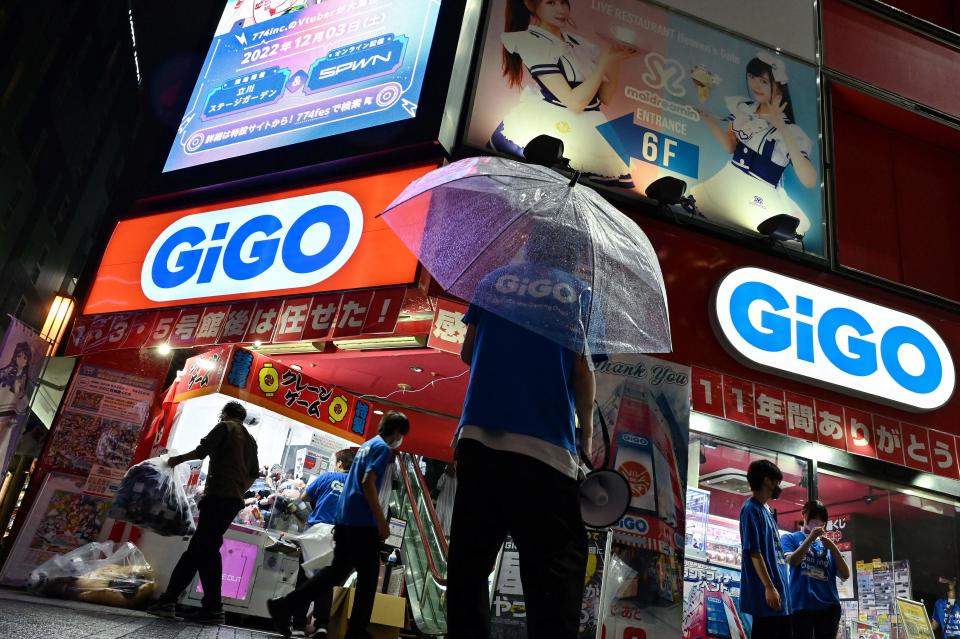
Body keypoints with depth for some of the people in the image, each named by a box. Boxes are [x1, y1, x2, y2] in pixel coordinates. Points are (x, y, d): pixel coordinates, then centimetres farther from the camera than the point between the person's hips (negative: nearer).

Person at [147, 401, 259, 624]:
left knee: (206, 549, -8)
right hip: (234, 500, 8)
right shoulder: (250, 439, 22)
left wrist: (178, 459, 8)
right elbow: (253, 474, 18)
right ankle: (169, 599, 13)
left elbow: (202, 451, -7)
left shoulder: (225, 427, 3)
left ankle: (213, 608, -11)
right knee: (196, 549, 10)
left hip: (219, 496, -8)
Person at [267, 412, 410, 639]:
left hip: (345, 517, 9)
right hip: (362, 521, -9)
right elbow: (368, 483, -20)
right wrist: (381, 521, -18)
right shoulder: (383, 448, -9)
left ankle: (284, 605, 6)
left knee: (337, 570, 11)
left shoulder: (368, 445, 19)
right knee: (368, 574, 2)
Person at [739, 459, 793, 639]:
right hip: (765, 592, -10)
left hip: (780, 589, 10)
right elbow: (754, 552, -16)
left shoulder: (766, 510, 17)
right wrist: (769, 587, -19)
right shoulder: (751, 509, -11)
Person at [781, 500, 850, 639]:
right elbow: (791, 561, -11)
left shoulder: (827, 544, 18)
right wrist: (810, 538, -14)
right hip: (801, 606, -4)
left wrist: (833, 548, -3)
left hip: (829, 607, 4)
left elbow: (845, 575, 9)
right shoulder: (790, 538, 8)